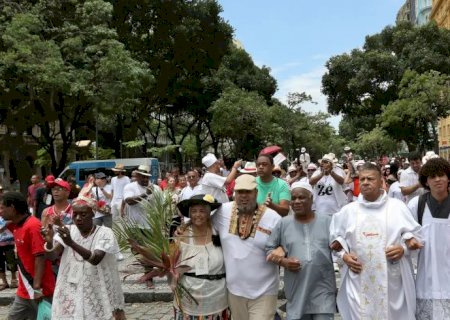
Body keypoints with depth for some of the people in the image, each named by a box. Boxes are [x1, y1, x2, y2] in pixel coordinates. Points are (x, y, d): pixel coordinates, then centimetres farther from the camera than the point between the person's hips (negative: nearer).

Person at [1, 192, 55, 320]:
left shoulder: (33, 226, -18)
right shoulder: (16, 226, 8)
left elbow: (40, 257, -22)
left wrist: (37, 288, -23)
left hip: (40, 290, -9)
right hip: (24, 290, 9)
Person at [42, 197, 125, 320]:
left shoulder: (104, 233, -12)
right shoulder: (68, 231, -1)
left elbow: (95, 259, -29)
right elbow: (54, 254, -16)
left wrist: (71, 243, -41)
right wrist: (49, 242, -37)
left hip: (98, 294, -2)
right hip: (71, 294, 3)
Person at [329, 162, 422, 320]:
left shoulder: (397, 206, 4)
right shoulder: (348, 210, 9)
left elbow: (413, 235, 7)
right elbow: (336, 238, 14)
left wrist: (404, 249, -11)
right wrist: (343, 255, -2)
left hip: (392, 280, -1)